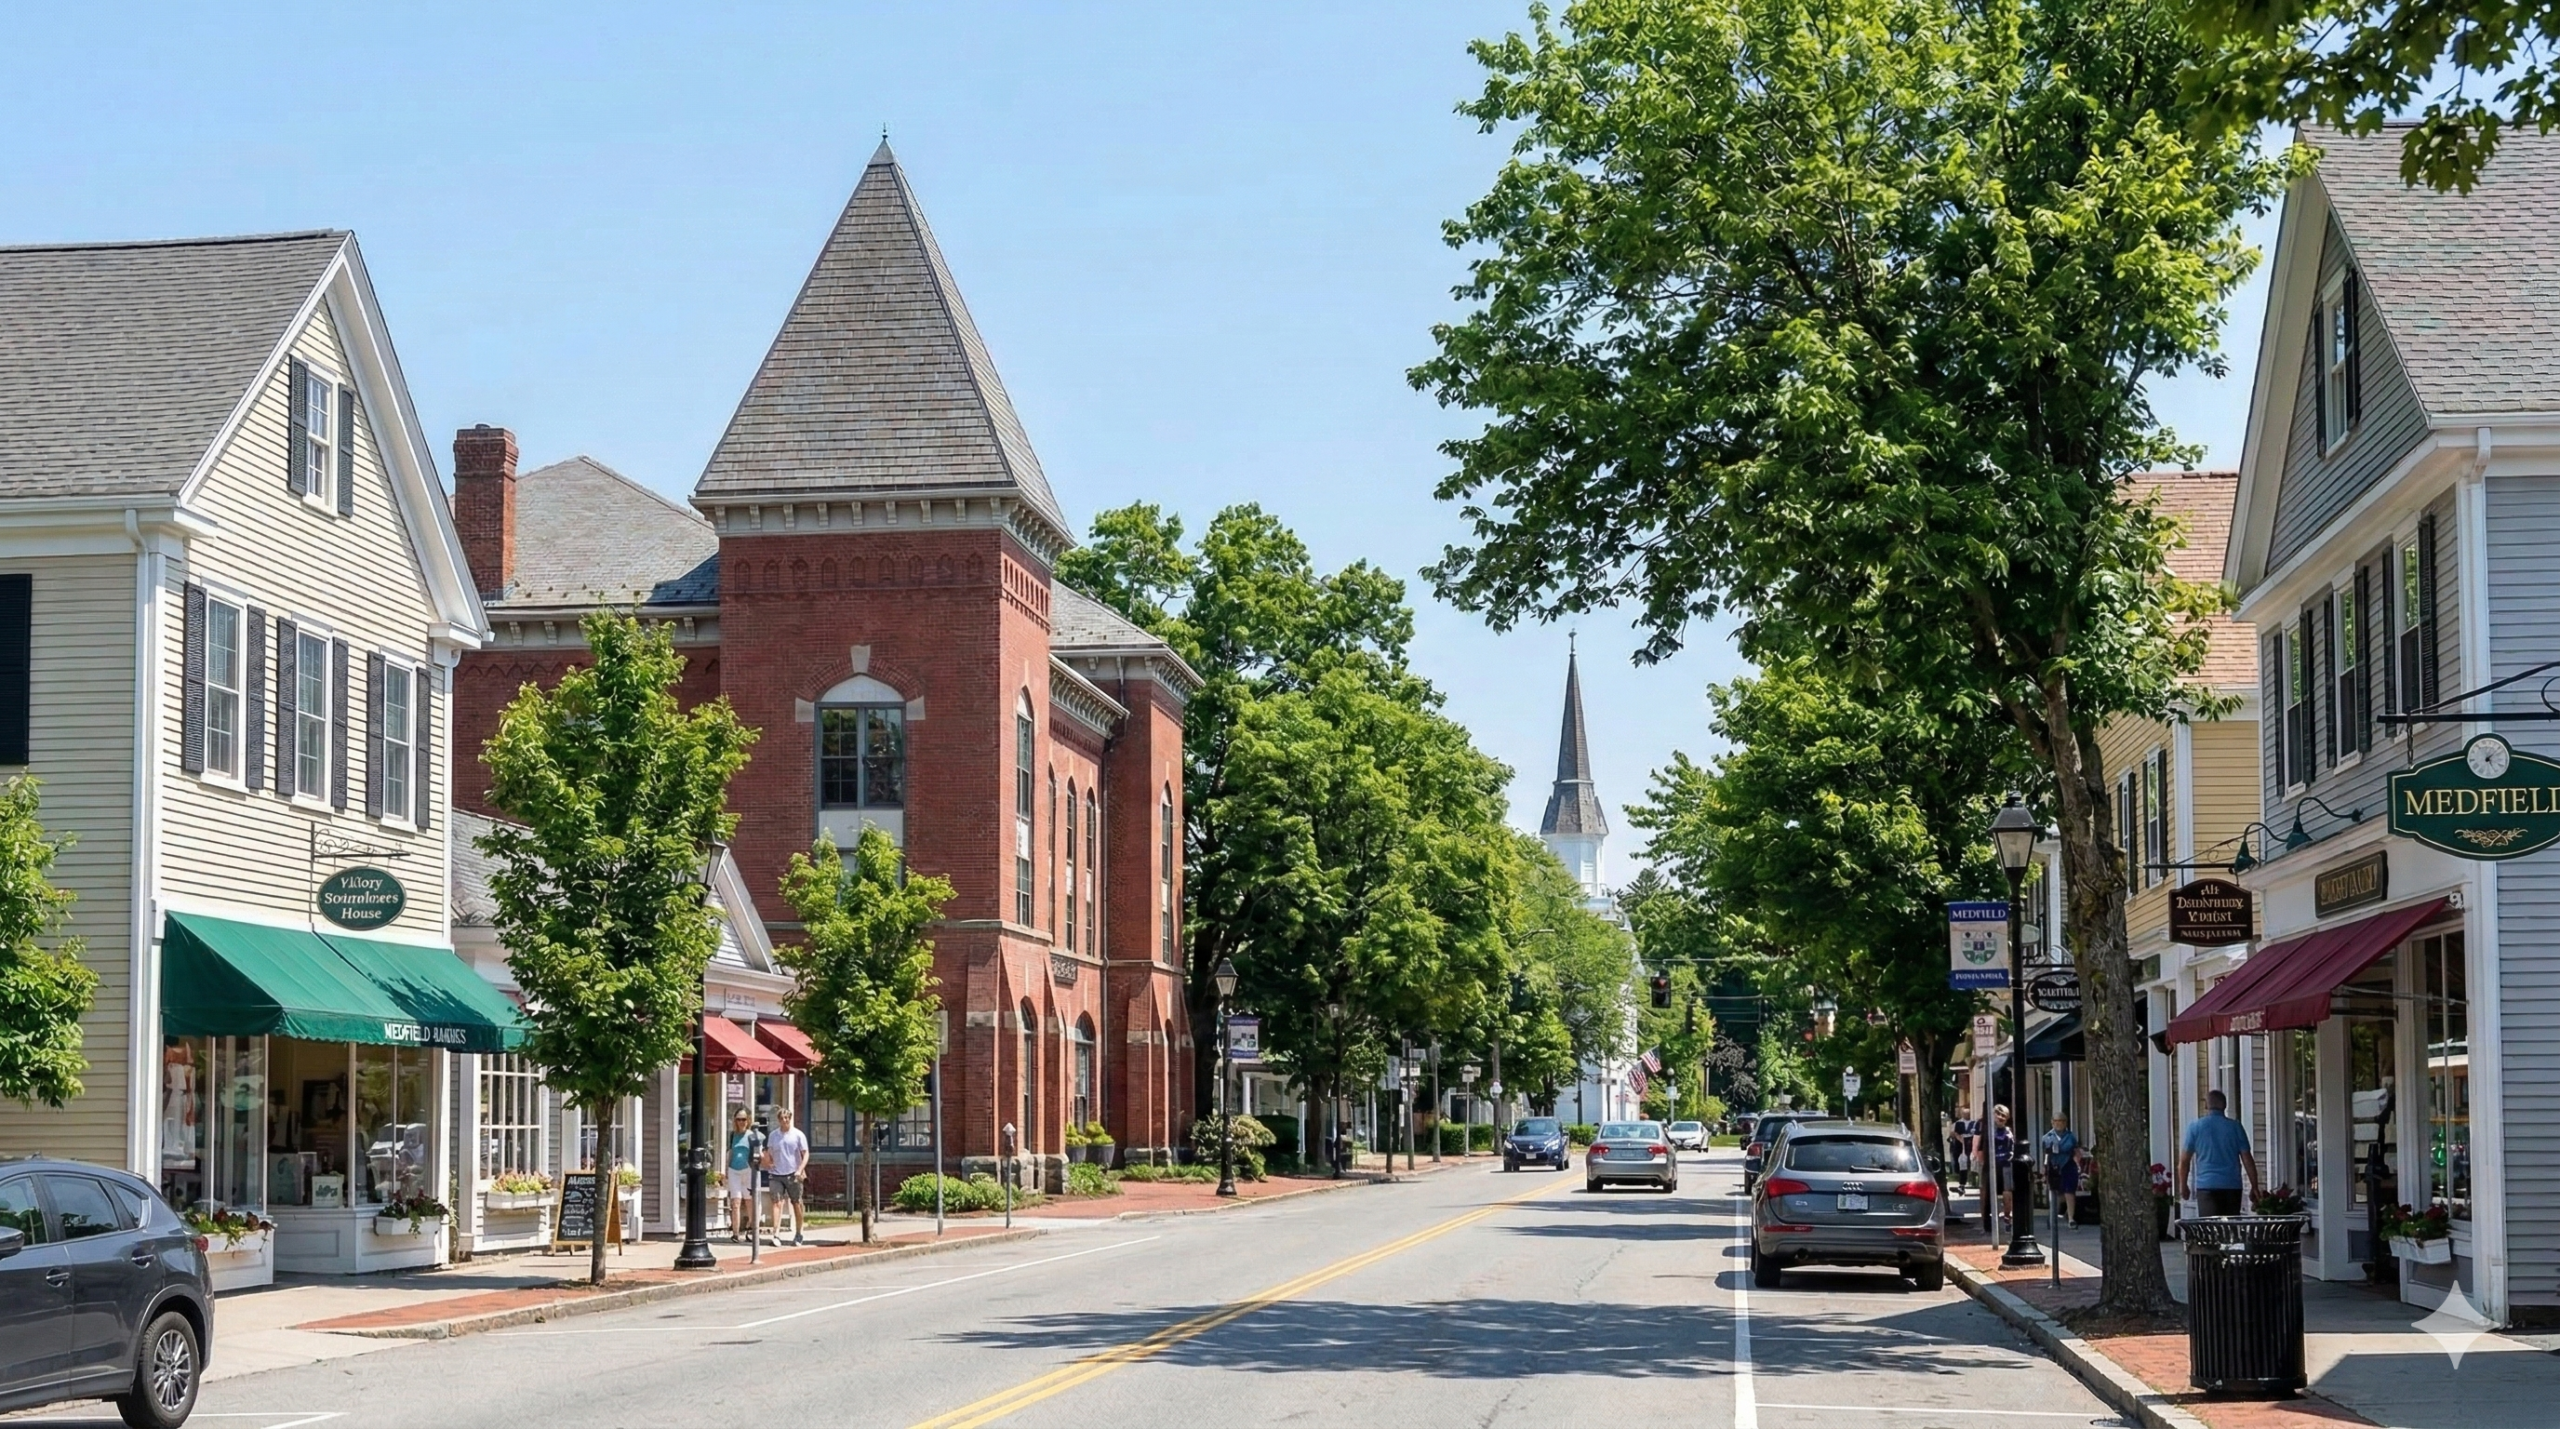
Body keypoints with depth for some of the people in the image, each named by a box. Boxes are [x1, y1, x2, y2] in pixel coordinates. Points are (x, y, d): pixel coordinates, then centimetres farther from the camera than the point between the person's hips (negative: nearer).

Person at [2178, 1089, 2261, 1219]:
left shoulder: (2195, 1127, 1)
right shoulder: (2235, 1127, 4)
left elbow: (2184, 1160, 3)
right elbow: (2247, 1160, 3)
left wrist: (2183, 1186, 15)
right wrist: (2254, 1186, 9)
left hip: (2206, 1185, -2)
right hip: (2232, 1185, 2)